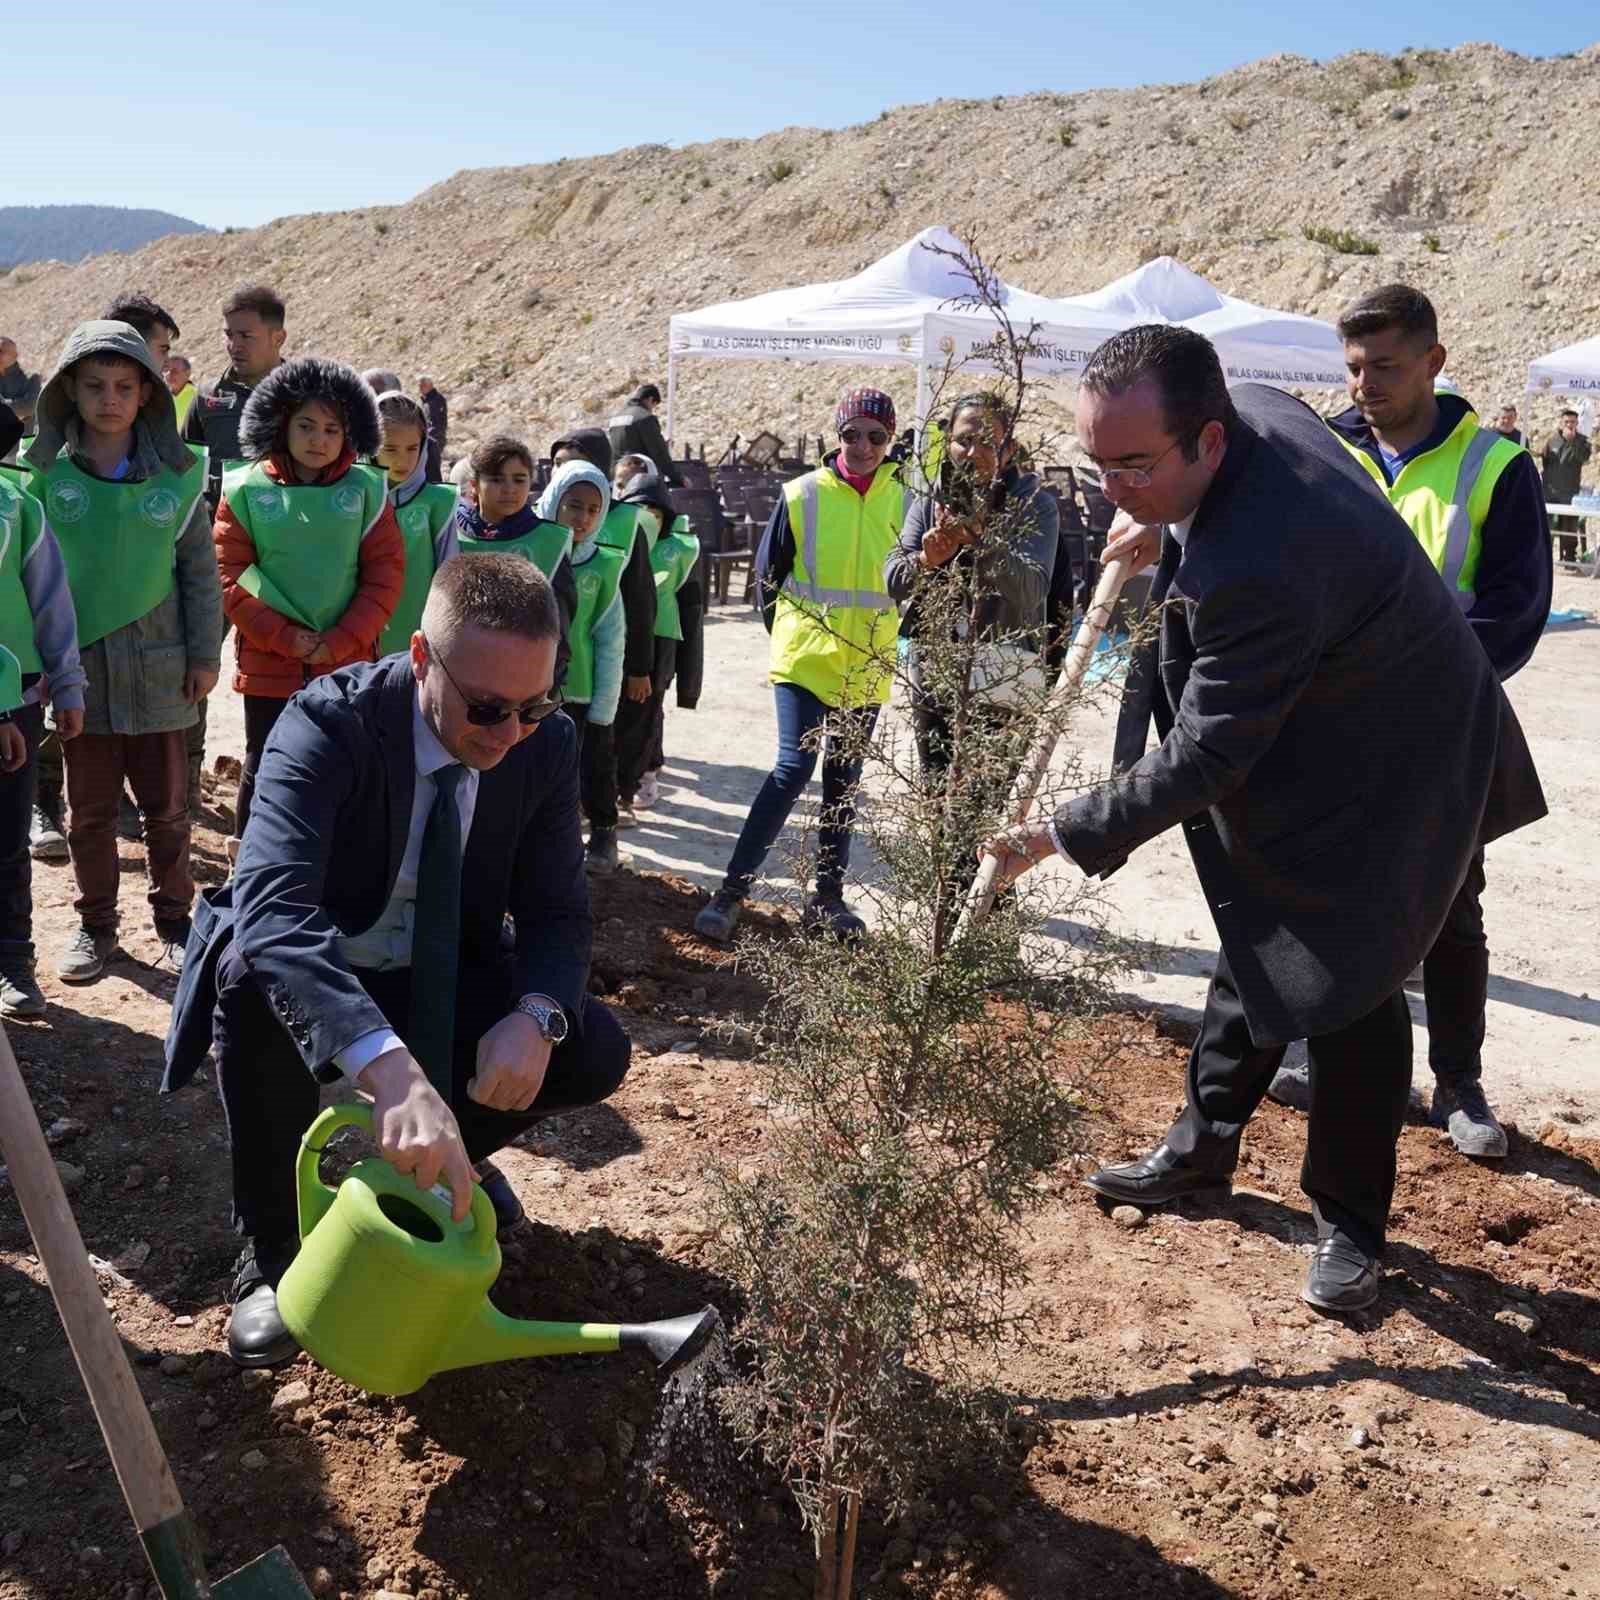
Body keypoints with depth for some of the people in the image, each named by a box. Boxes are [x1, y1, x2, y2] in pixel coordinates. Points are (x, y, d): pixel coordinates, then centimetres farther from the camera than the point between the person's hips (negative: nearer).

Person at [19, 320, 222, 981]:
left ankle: (174, 917, 26)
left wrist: (205, 656, 1)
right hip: (78, 669, 0)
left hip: (158, 670, 0)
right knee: (89, 810, 11)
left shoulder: (177, 474, -2)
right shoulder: (42, 471, -3)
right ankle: (95, 923, 26)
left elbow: (200, 572, 3)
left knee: (167, 807, 11)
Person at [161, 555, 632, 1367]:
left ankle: (447, 1151, 16)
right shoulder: (329, 724, -29)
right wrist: (392, 1070, -59)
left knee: (595, 1054, -17)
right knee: (255, 971, -36)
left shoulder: (548, 745, -14)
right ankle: (271, 1245, -11)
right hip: (309, 978, -3)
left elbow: (558, 912, -7)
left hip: (436, 981, 4)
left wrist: (537, 1015, -31)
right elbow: (271, 906, -45)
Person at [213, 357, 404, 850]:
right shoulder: (246, 490, -1)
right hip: (268, 661, -1)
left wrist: (337, 642, -10)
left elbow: (385, 574, -2)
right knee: (265, 767, 9)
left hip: (346, 663, 1)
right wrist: (284, 638, -12)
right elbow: (230, 576, -3)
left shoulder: (366, 490, 1)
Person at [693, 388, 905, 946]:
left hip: (868, 668, 3)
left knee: (843, 780, 10)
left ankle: (827, 897, 20)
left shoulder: (902, 499, 2)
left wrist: (891, 642, 7)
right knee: (794, 767, -13)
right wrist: (789, 639, 7)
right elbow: (768, 576, 5)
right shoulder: (803, 494, -4)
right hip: (806, 660, -3)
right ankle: (732, 890, -6)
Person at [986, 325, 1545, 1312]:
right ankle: (1203, 1153, 36)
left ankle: (1351, 1227, 19)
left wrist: (1065, 836, -22)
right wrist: (1155, 537, 7)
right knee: (1259, 953, 19)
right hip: (1305, 740, 10)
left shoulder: (1256, 567, -40)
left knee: (1347, 989, -2)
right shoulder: (1253, 408, -12)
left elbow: (1205, 758, -31)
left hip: (1381, 782, -10)